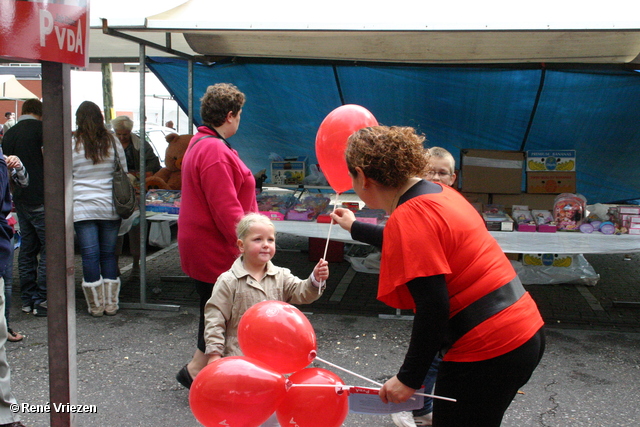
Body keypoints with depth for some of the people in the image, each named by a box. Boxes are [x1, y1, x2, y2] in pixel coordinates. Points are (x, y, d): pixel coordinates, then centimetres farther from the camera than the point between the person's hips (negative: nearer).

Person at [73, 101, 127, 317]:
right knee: (108, 254, 9)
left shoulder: (72, 144, -3)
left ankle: (96, 306, 8)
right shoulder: (113, 143, 3)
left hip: (82, 208, -2)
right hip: (110, 208, 2)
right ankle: (111, 304, 13)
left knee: (90, 255, 2)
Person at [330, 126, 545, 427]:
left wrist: (408, 378, -12)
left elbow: (433, 309, -22)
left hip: (488, 354, -9)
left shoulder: (409, 217, -19)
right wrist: (355, 229, 44)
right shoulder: (439, 193, 9)